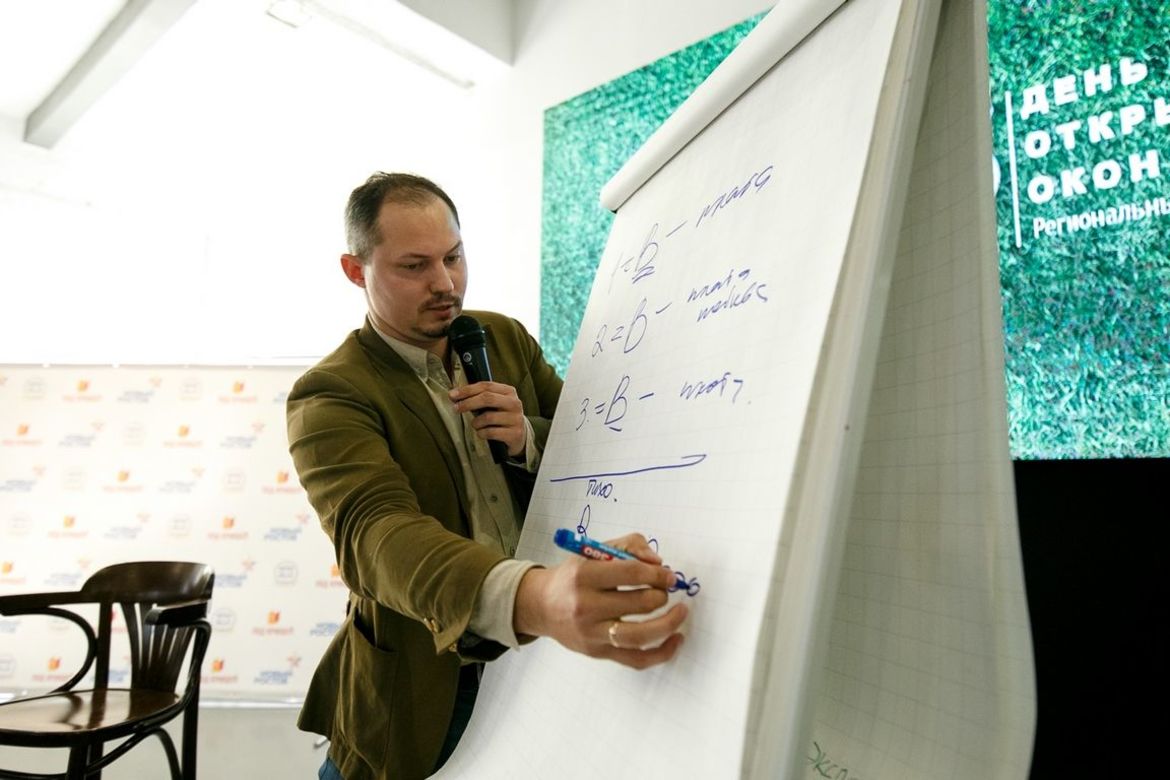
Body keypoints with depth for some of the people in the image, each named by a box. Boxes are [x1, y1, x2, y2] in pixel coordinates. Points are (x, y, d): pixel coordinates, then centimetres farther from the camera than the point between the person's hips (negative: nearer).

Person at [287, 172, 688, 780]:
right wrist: (531, 597, -54)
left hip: (539, 660, 4)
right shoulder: (327, 398, -17)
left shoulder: (506, 338, 0)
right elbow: (375, 531, -35)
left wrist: (530, 439, -18)